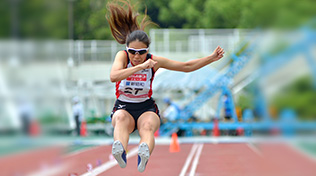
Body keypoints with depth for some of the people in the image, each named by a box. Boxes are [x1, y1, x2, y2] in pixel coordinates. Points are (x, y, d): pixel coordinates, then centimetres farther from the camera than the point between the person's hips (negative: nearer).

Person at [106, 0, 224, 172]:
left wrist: (212, 58, -4)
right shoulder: (122, 56, -12)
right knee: (121, 118, -37)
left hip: (147, 108, 1)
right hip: (123, 107, -1)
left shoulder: (154, 61, -5)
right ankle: (119, 151, -67)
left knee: (147, 126, -35)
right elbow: (113, 77, -34)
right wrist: (140, 67, -39)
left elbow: (186, 66, 4)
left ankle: (144, 154, -67)